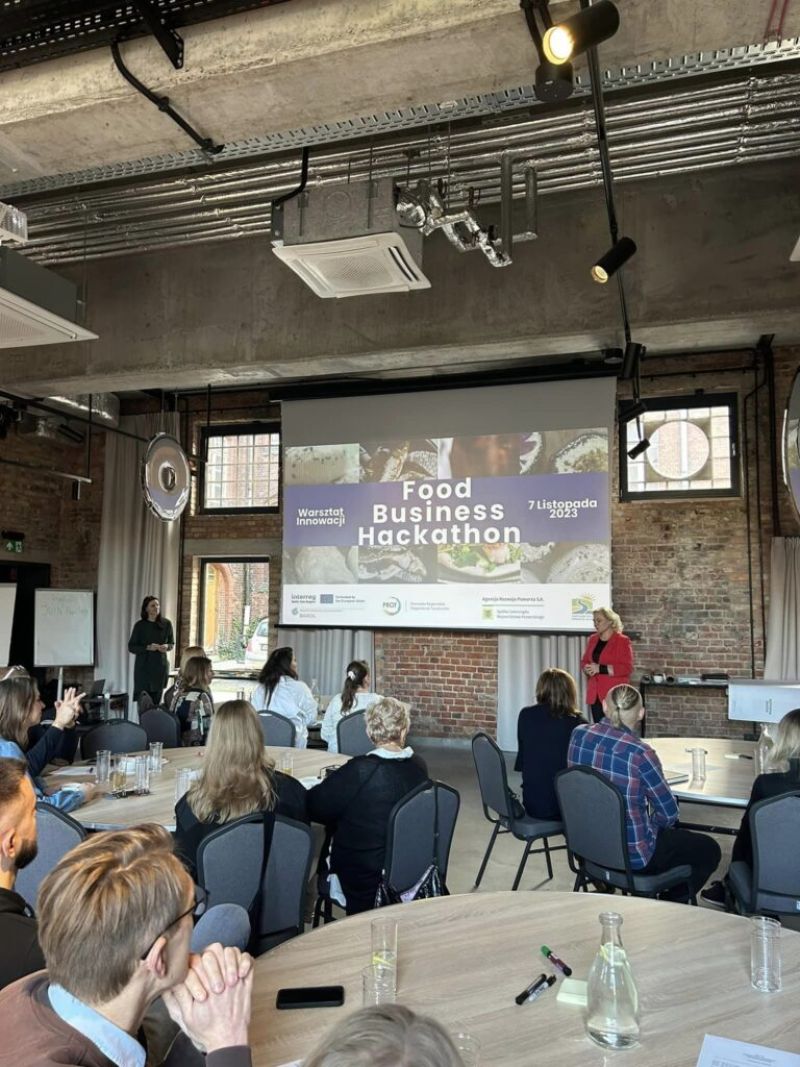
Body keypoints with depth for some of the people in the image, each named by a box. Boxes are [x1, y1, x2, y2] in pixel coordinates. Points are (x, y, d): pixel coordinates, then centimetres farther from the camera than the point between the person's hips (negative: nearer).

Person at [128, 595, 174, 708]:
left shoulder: (166, 624, 3)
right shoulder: (140, 625, -2)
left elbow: (172, 643, 14)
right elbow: (131, 647, 0)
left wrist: (167, 647, -9)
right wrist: (148, 648, -16)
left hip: (160, 667, 2)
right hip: (143, 667, -2)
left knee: (156, 699, 2)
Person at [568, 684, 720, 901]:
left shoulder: (578, 735, -8)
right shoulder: (639, 753, -26)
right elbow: (669, 813, -15)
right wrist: (652, 823, 7)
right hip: (631, 854, -7)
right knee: (709, 850, 16)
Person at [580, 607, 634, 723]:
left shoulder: (622, 641, -6)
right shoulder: (592, 639, 12)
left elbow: (627, 668, -13)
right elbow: (584, 661, 20)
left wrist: (600, 669, -19)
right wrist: (587, 669, -5)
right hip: (595, 694, 6)